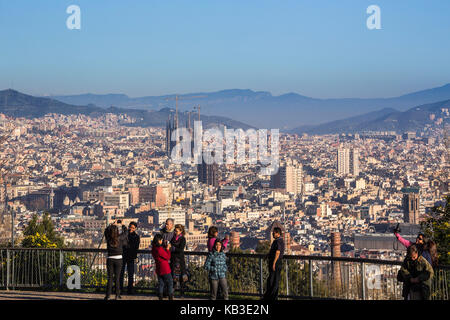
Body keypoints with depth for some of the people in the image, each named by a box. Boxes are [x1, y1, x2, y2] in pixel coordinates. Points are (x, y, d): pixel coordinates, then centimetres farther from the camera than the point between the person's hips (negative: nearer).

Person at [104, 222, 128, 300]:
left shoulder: (108, 238, -5)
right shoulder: (119, 238, -9)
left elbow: (106, 230, 15)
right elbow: (125, 233, 11)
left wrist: (112, 225, 30)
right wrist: (123, 225, 28)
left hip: (110, 259, 1)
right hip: (118, 259, -1)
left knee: (110, 277, 3)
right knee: (117, 277, 6)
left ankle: (108, 295, -2)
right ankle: (117, 295, 6)